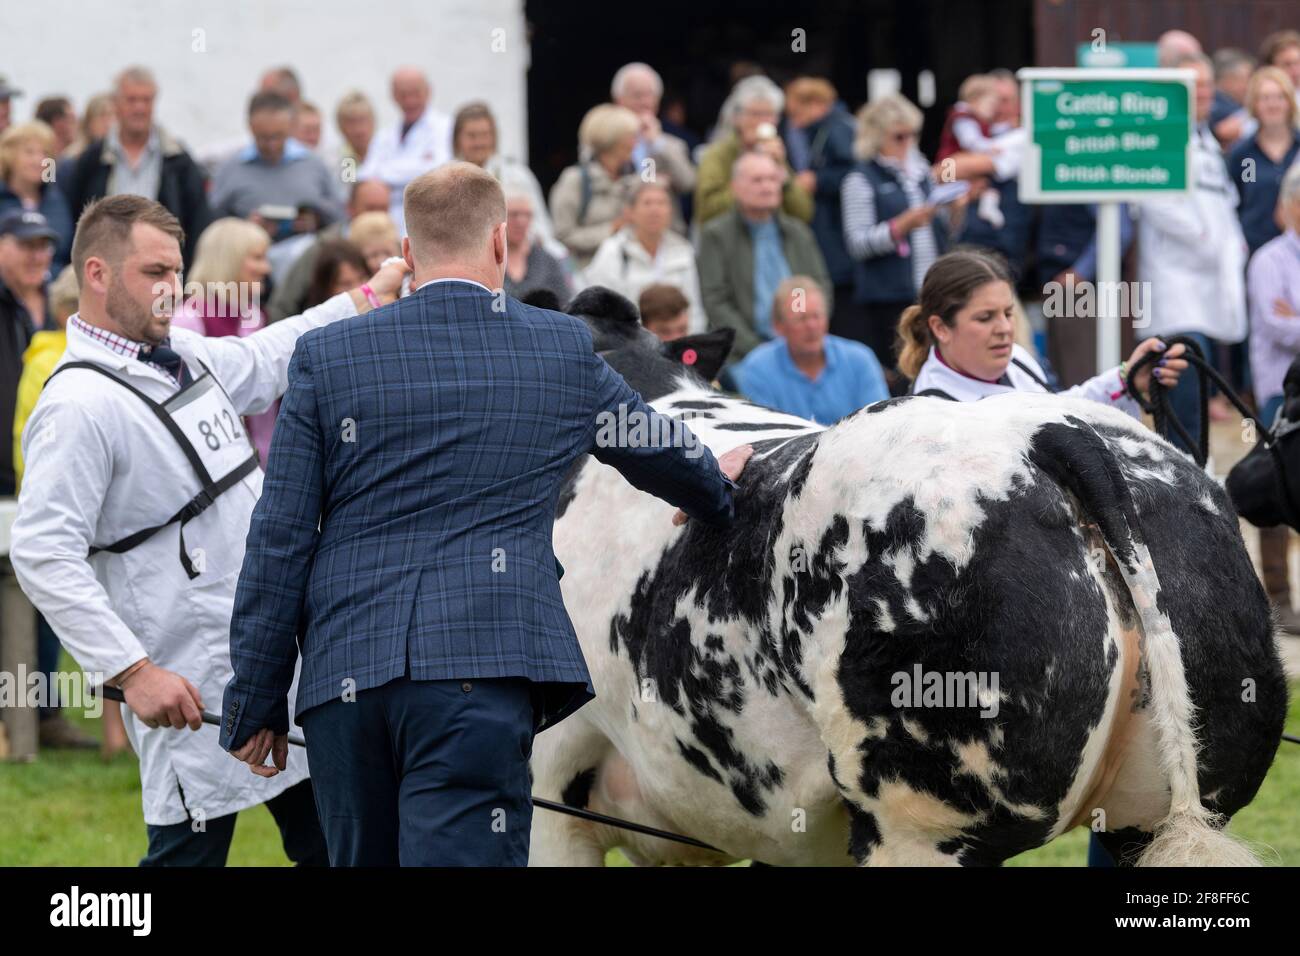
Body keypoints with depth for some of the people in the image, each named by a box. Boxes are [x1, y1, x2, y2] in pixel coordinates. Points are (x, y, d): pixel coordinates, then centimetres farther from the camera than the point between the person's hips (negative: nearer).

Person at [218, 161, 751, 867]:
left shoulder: (326, 358, 5)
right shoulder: (563, 351, 8)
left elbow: (279, 543, 4)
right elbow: (663, 453, 28)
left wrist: (255, 705, 10)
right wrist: (714, 487, 52)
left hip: (341, 676, 2)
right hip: (482, 675, -2)